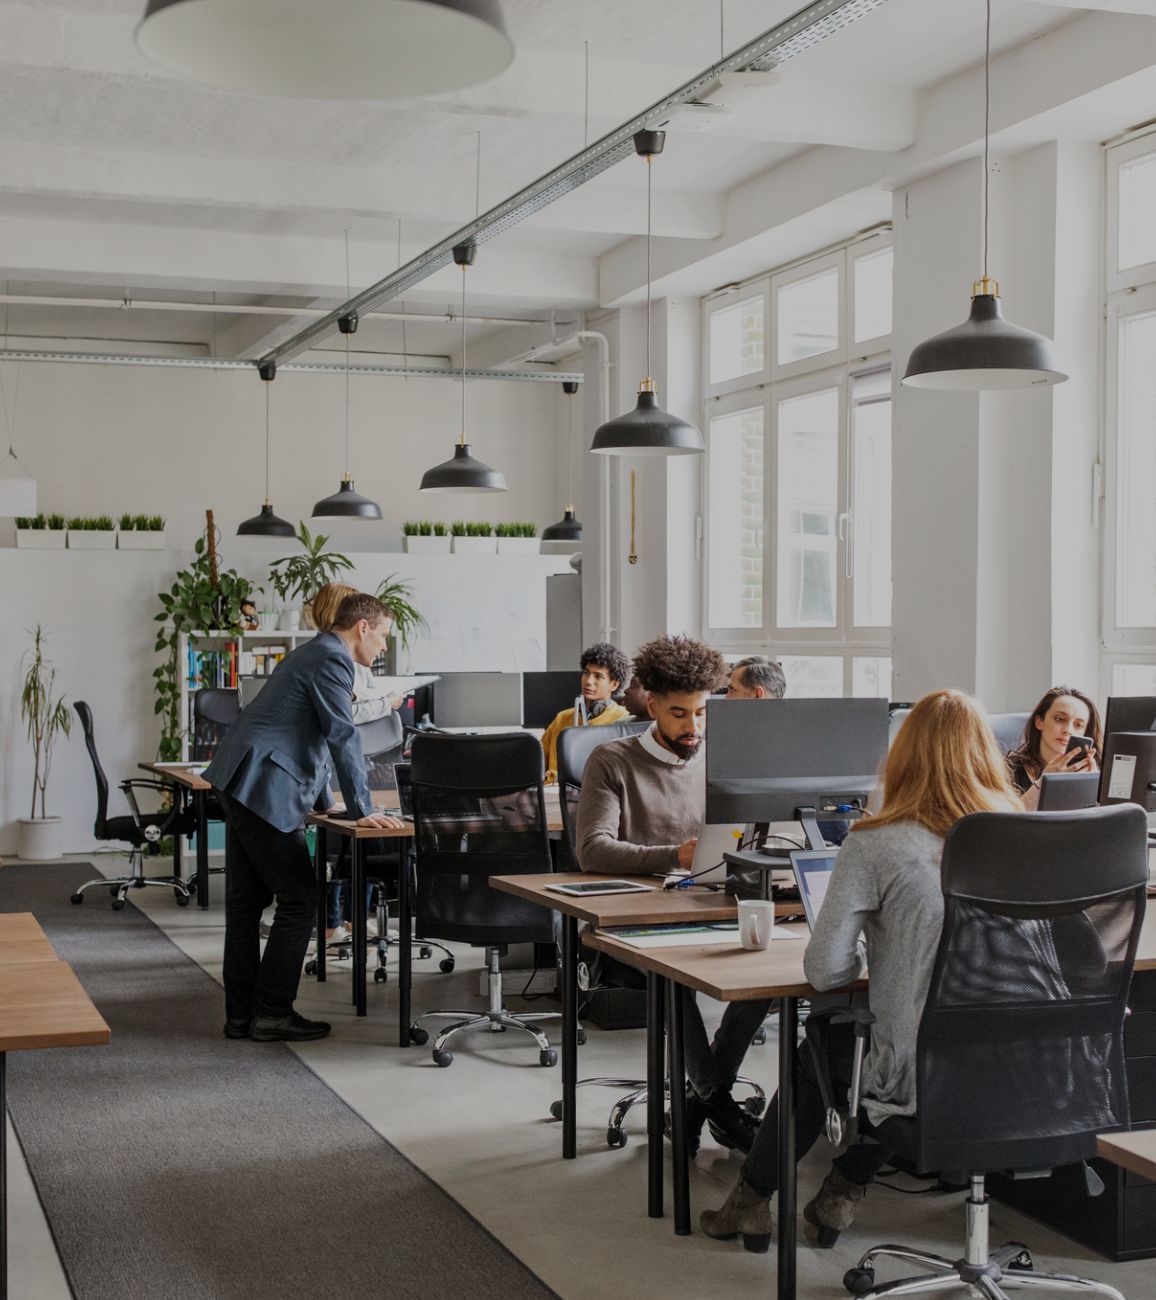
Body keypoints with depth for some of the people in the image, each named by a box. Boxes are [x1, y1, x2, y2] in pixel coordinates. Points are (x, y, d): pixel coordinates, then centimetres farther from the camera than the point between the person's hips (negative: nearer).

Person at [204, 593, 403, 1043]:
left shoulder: (315, 653, 22)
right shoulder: (332, 660, -11)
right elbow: (343, 738, -16)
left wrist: (322, 800, 30)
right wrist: (362, 811, -13)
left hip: (240, 785, 11)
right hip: (263, 789, -11)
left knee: (246, 903, 11)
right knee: (299, 900, -4)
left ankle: (240, 1015, 15)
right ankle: (272, 1012, 0)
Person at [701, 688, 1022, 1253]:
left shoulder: (875, 846, -14)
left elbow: (825, 971, -12)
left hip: (918, 1082, -4)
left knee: (823, 1048, 30)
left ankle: (751, 1200, 45)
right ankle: (844, 1191, 43)